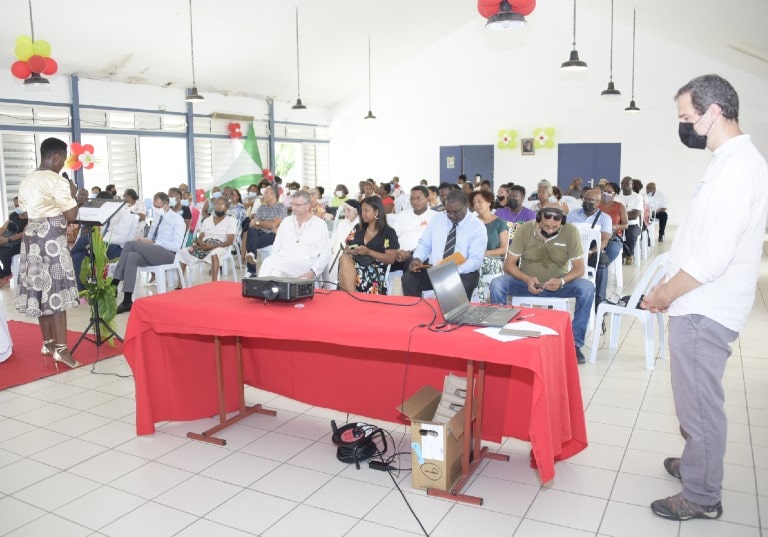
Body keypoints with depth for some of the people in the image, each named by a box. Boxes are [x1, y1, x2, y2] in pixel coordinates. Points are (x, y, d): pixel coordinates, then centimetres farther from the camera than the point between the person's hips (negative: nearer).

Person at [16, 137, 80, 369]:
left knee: (39, 289, 12)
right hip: (51, 238, -8)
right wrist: (73, 194, 2)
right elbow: (71, 216, -12)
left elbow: (24, 212, 15)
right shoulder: (57, 181, -12)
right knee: (56, 290, -7)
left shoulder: (26, 181, 13)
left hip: (31, 237, 8)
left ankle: (48, 342, 22)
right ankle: (61, 348, -7)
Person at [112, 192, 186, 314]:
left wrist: (153, 242, -18)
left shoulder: (177, 219, -2)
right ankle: (127, 301, -31)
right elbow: (150, 238, 26)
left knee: (129, 244, -23)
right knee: (132, 256, -27)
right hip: (152, 252, 7)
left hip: (168, 254, -7)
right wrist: (144, 241, 0)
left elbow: (176, 246, -13)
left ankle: (113, 285, -19)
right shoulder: (157, 217, 22)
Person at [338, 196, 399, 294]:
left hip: (375, 272, -5)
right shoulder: (358, 228, 21)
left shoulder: (388, 233, 5)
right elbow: (347, 248, 20)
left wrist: (368, 252, -12)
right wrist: (348, 251, -6)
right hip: (355, 264, 5)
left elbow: (391, 259, -3)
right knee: (344, 258, -32)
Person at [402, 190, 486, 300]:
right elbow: (424, 244, 13)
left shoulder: (477, 226, -6)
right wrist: (417, 258, -11)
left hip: (462, 273, -4)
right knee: (408, 278, -22)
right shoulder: (437, 219, 8)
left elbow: (476, 260, -12)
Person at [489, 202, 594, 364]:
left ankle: (575, 343, -17)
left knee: (587, 288, -28)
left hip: (558, 283, 0)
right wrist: (527, 279, -30)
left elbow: (579, 268, -11)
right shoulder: (524, 230, -12)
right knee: (496, 285, -27)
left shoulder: (570, 232, -13)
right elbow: (509, 264, -11)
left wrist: (561, 281, -32)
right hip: (527, 282, 0)